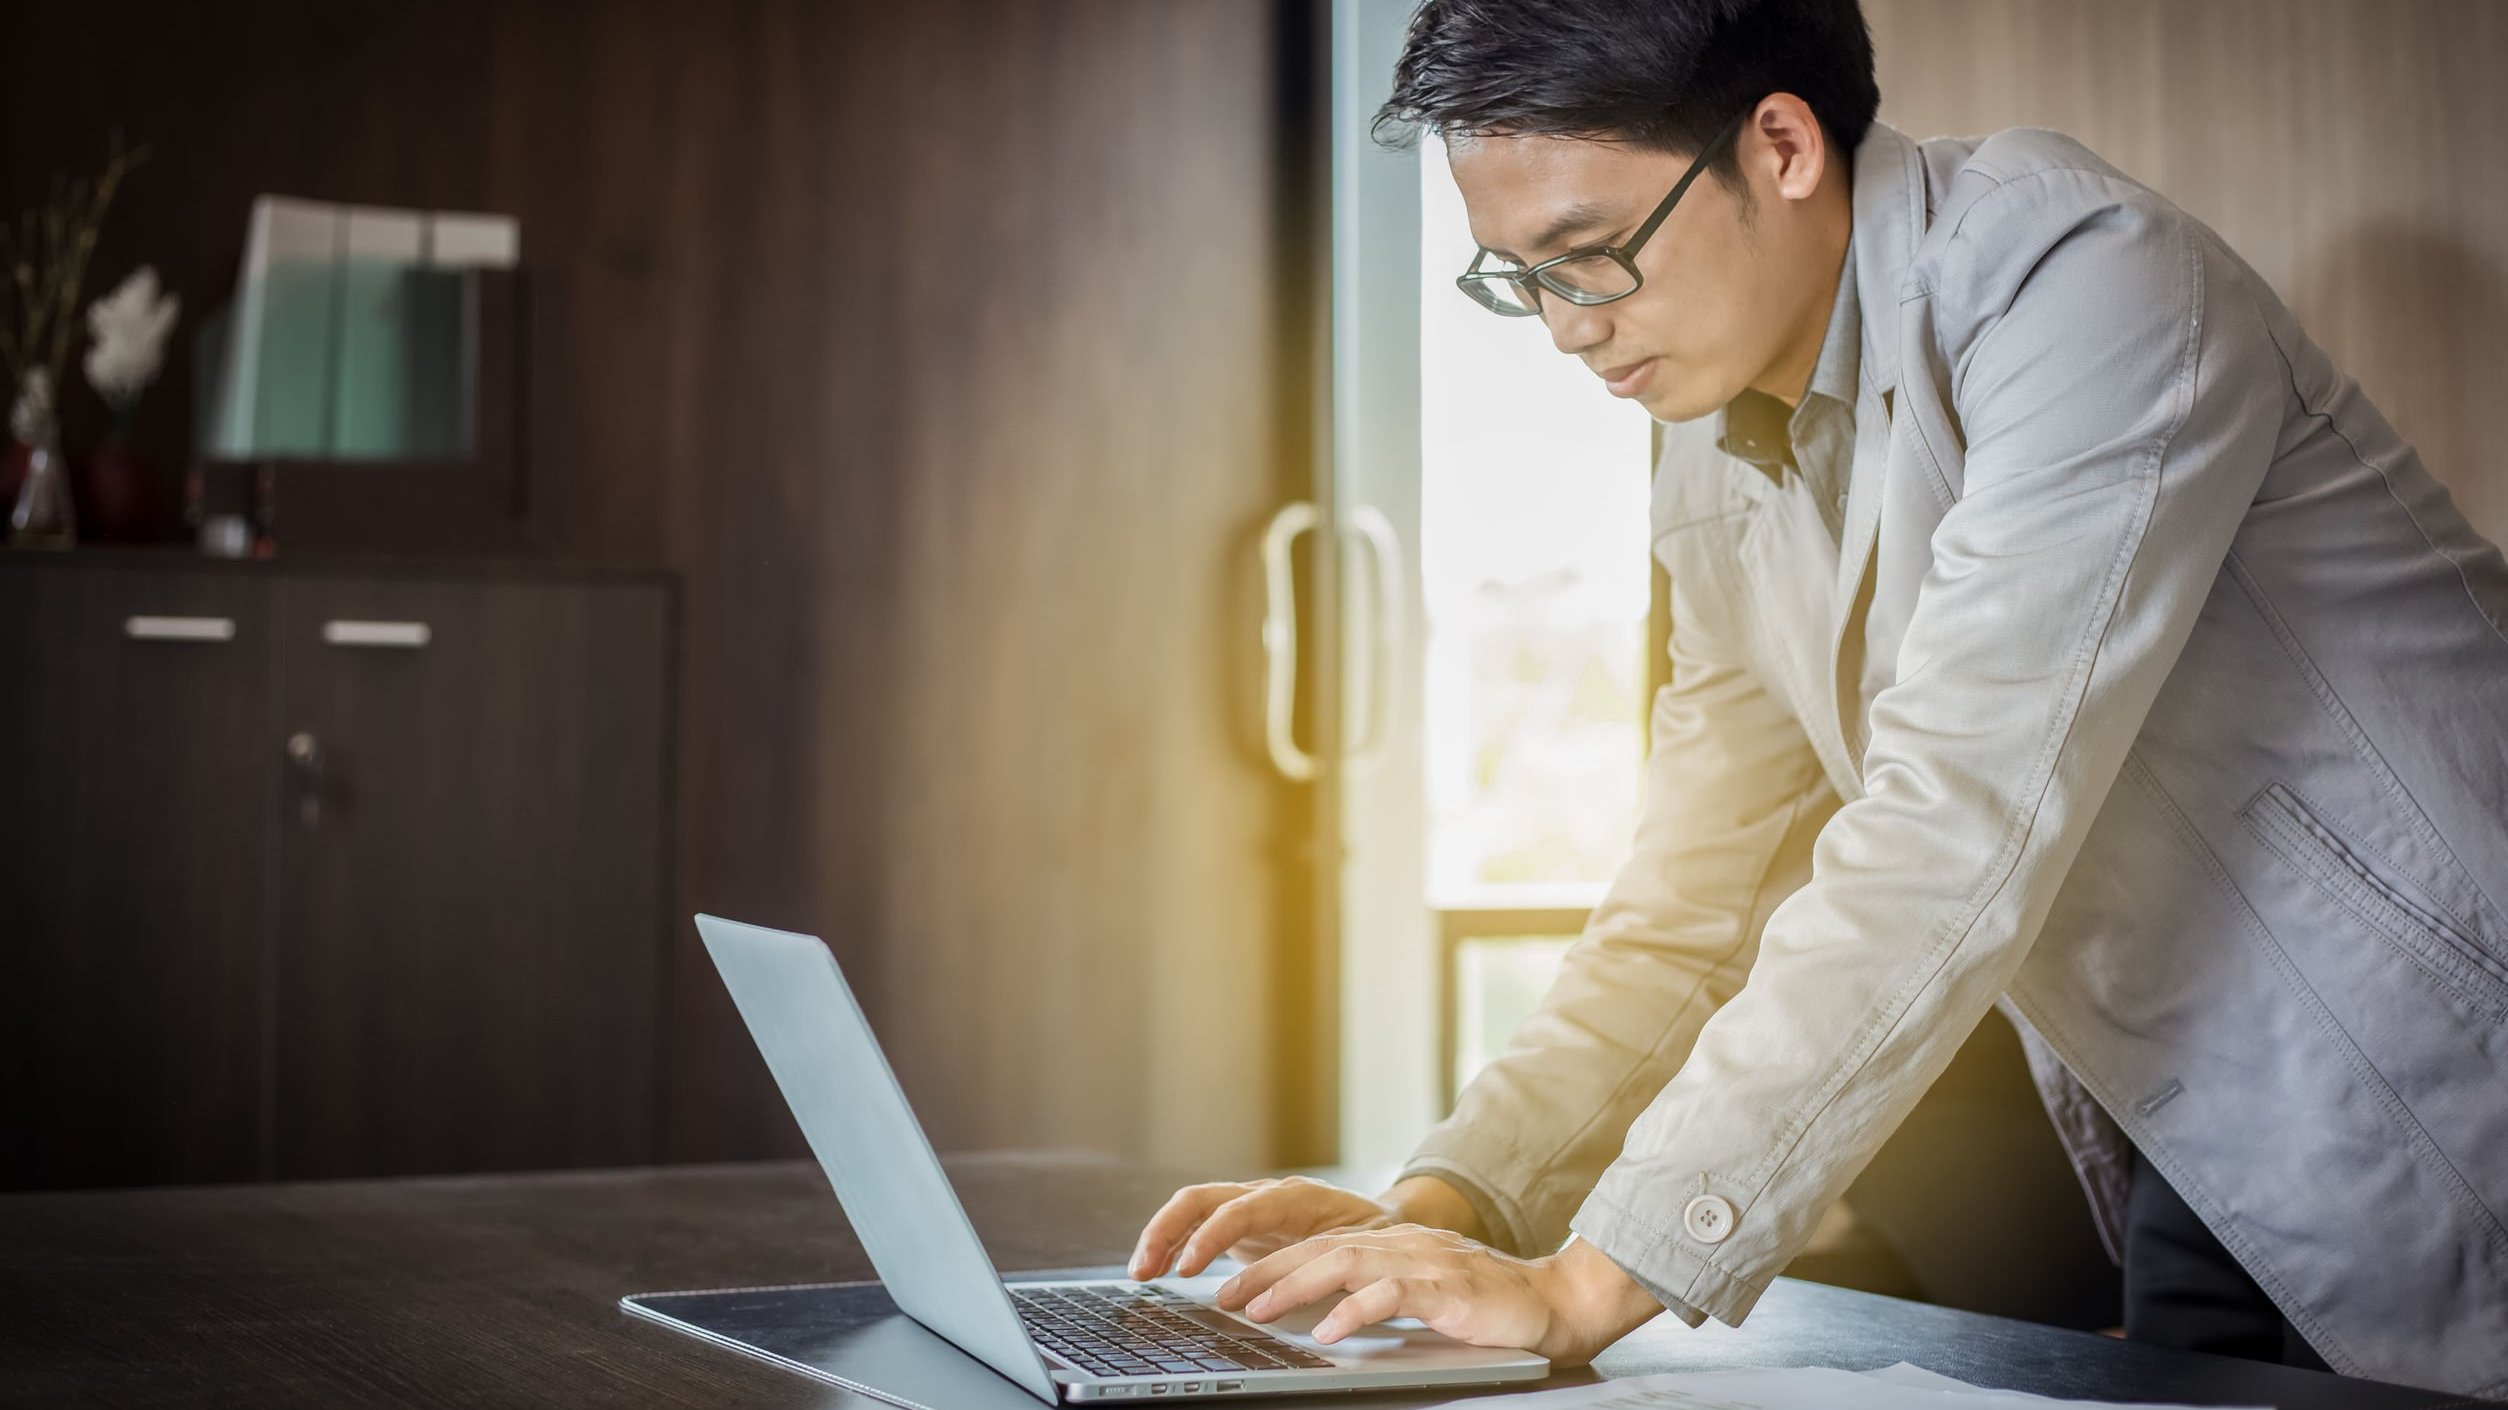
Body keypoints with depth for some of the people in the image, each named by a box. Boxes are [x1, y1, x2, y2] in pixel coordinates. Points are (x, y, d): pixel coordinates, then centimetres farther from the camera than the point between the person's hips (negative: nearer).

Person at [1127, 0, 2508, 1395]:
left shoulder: (2079, 285, -22)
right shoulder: (1722, 474, 3)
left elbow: (1956, 840, -29)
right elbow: (1702, 901, 6)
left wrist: (1599, 1277, -30)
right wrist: (1444, 1203, -9)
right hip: (2205, 1153, 6)